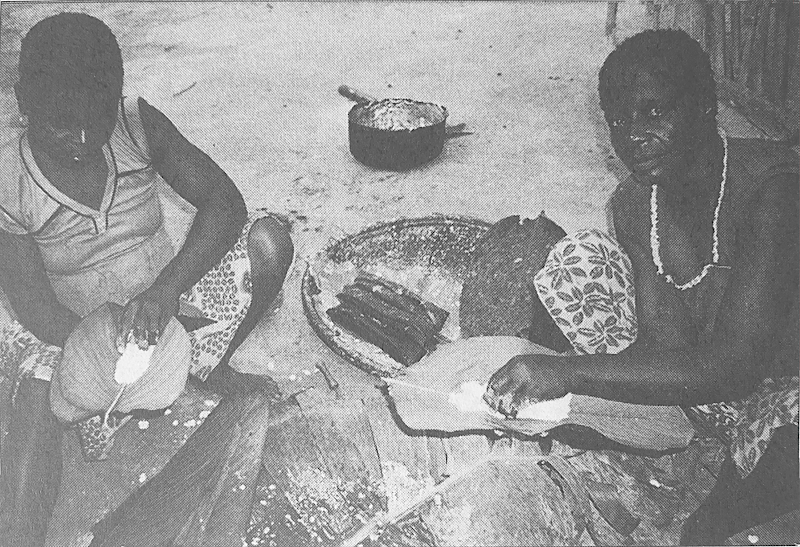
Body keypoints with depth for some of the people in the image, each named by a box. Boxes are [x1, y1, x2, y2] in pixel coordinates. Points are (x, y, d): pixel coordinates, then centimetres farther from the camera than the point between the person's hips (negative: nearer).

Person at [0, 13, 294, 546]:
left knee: (269, 238, -20)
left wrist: (165, 287, -32)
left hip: (169, 303, 2)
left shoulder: (140, 127, -14)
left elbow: (225, 202, -17)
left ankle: (213, 371, -1)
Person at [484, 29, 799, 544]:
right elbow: (666, 344, -15)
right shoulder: (634, 201, -10)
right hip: (696, 381, 5)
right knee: (577, 258, -11)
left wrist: (568, 371, -40)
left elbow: (735, 366, -37)